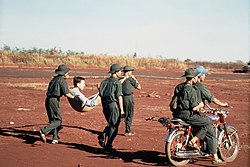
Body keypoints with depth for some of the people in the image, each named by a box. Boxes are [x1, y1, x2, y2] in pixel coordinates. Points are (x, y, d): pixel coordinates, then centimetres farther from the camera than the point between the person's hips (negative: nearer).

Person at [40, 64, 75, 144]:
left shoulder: (54, 79, 19)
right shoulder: (62, 80, -6)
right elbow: (66, 93, -13)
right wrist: (72, 96, 7)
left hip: (48, 100, 9)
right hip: (54, 100, -9)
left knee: (53, 120, 13)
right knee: (57, 120, -6)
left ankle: (55, 138, 11)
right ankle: (43, 131, -21)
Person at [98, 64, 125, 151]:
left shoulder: (105, 81, 10)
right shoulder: (117, 83, -10)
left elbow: (101, 95, 12)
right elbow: (119, 97, -14)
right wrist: (122, 110, -11)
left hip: (105, 105, 7)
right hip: (113, 105, -7)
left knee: (110, 124, 22)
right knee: (114, 126, 2)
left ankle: (102, 136, -1)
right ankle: (108, 145, 2)